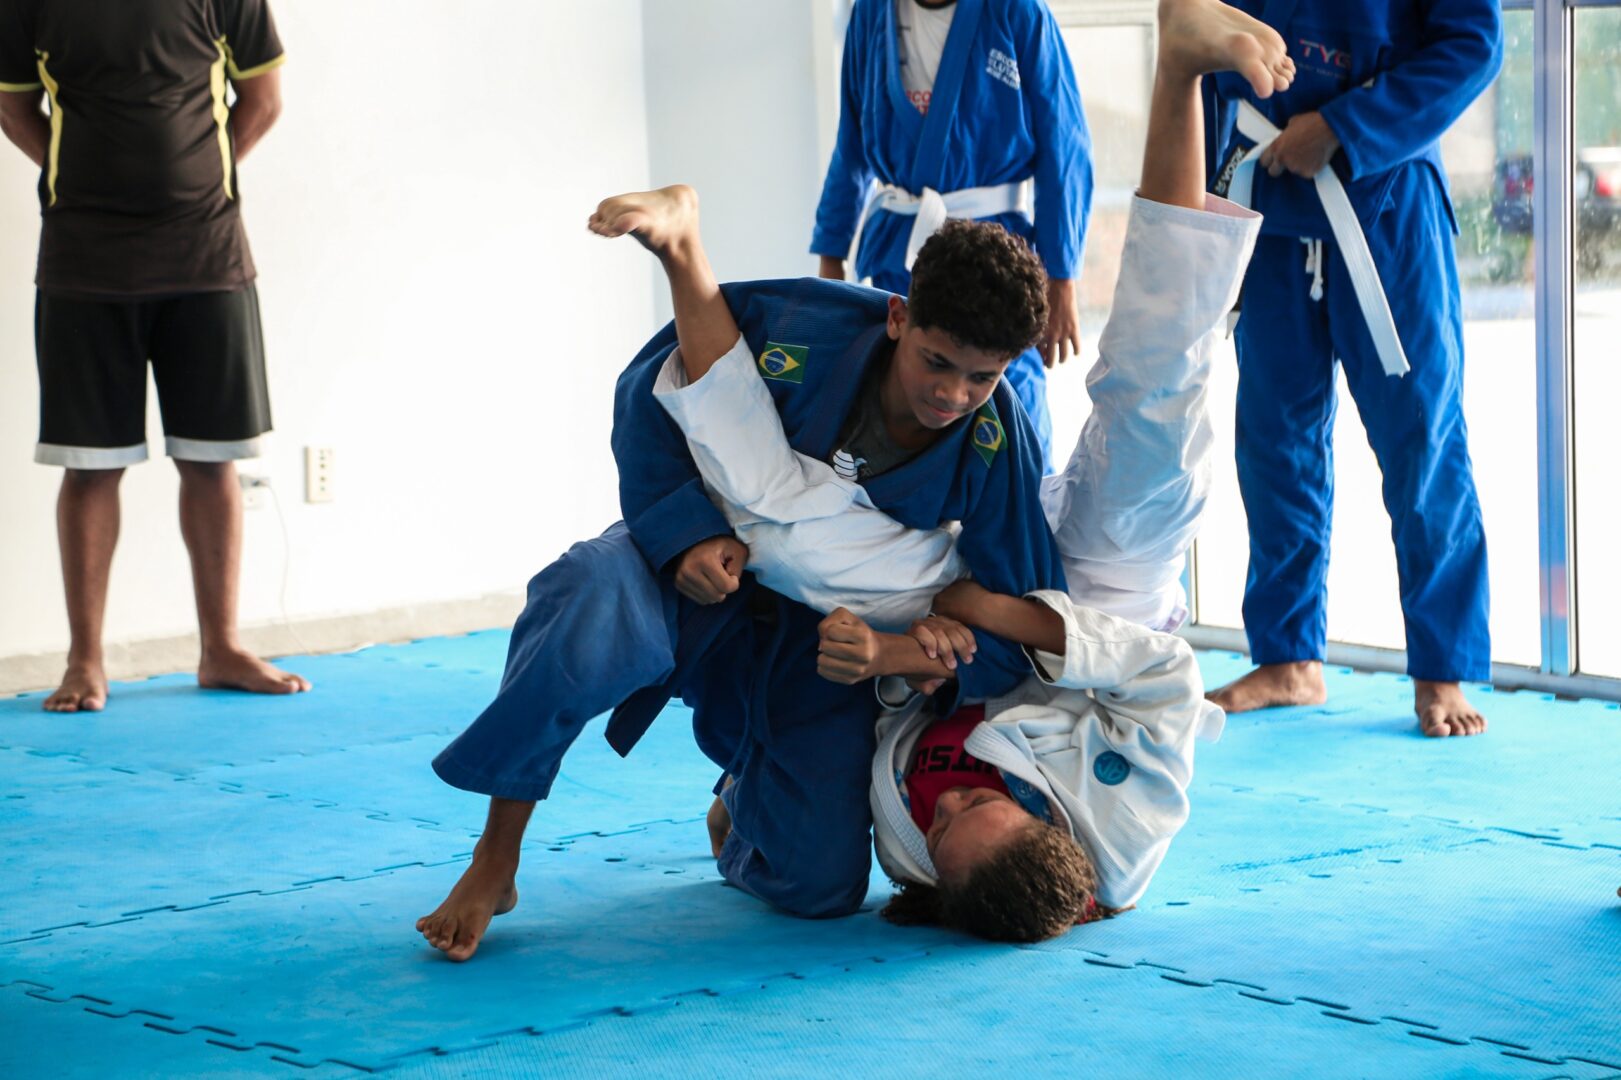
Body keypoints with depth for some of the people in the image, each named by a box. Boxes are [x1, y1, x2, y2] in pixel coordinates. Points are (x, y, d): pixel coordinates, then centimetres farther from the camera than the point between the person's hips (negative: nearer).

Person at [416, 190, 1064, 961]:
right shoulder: (806, 331, -28)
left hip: (824, 634, 2)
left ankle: (745, 797, 36)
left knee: (819, 890, -5)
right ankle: (496, 861, -24)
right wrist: (688, 529, -26)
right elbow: (652, 397, -13)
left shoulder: (996, 445, -22)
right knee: (593, 614, -42)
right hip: (715, 561, -2)